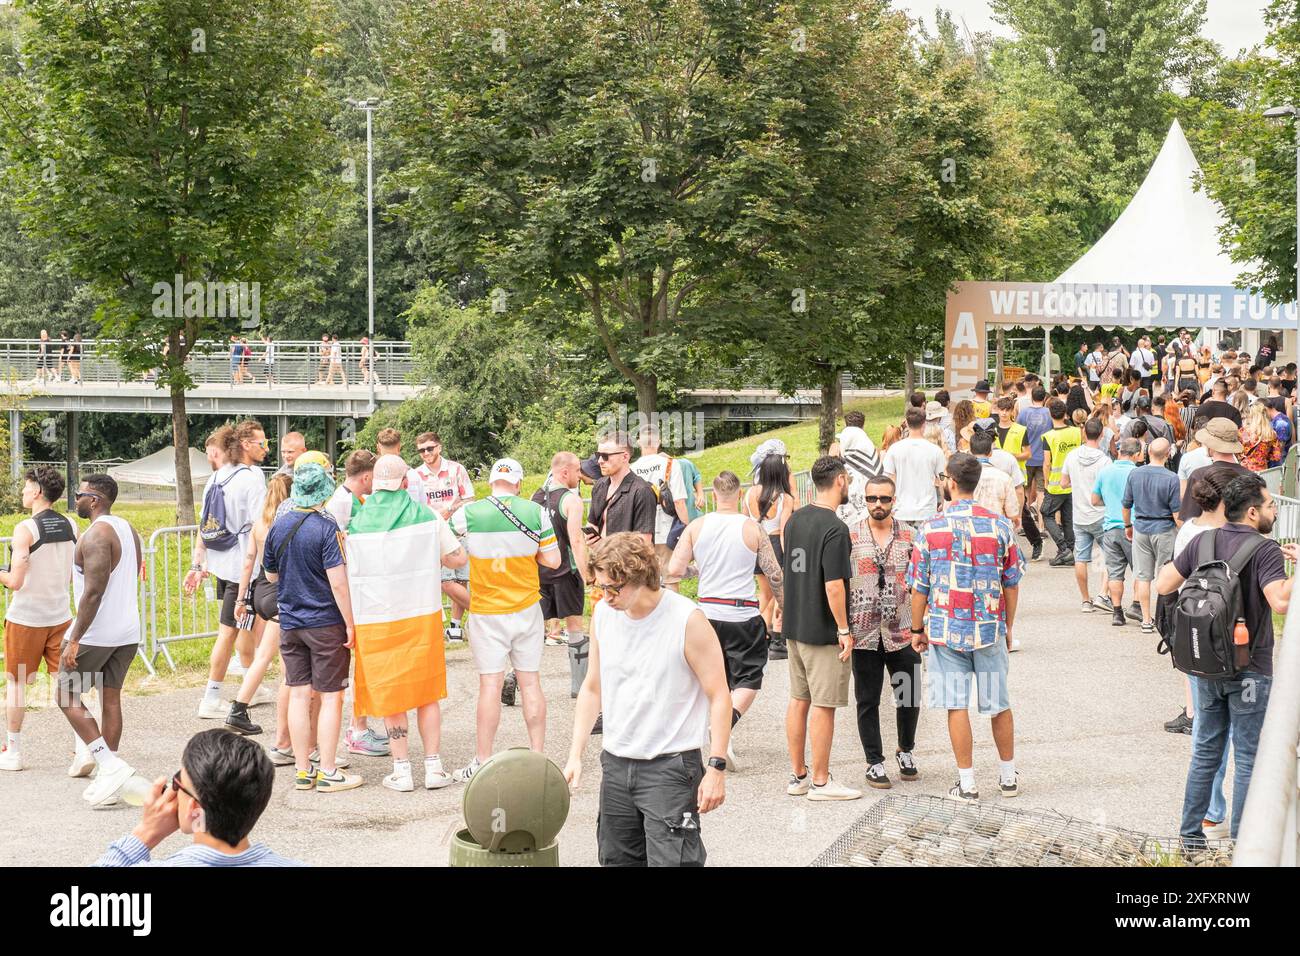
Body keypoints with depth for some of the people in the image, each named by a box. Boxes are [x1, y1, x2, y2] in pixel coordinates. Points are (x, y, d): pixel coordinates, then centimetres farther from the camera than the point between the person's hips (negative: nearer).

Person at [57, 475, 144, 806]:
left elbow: (94, 592, -23)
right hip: (128, 632, 8)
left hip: (96, 633, -8)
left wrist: (74, 640, -21)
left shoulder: (96, 535, -17)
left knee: (68, 699, 2)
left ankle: (110, 765, -10)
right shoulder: (127, 529, 11)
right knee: (111, 699, 11)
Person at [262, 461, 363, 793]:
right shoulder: (326, 527, -16)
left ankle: (302, 771, 14)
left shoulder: (278, 526, 2)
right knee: (330, 697, 3)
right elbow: (338, 582, -19)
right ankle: (328, 772, 6)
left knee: (298, 695, 9)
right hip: (326, 623, -5)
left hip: (290, 624, 5)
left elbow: (271, 575, 14)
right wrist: (350, 624, -13)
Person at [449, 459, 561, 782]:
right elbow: (553, 560, -3)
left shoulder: (469, 513, -9)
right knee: (530, 682, 8)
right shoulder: (536, 512, -5)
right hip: (527, 610, 2)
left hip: (486, 613, -2)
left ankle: (482, 763, 4)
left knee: (490, 684, 0)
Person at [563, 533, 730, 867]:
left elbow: (719, 697, -11)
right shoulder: (603, 614, 3)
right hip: (616, 764, 6)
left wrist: (717, 767, -15)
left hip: (671, 766, -6)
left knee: (670, 859, -12)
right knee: (616, 859, 12)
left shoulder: (687, 620, -15)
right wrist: (575, 756, 7)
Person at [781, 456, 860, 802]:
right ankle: (820, 782, 4)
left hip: (794, 627, 8)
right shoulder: (835, 529, -19)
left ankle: (798, 775, 21)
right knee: (823, 705, -1)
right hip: (823, 631, -8)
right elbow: (833, 585, -22)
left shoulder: (795, 520, 7)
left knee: (798, 699, 13)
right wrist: (844, 630, -15)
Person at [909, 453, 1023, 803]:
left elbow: (919, 587, -2)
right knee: (999, 704, 13)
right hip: (990, 628, 2)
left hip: (946, 629, -2)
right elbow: (1011, 584, 3)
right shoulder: (998, 525, -2)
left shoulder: (930, 529, -6)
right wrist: (1008, 627, 15)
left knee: (956, 706, 3)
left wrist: (918, 630, 10)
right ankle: (1008, 777, 23)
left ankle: (967, 783, 4)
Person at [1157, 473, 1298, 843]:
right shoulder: (1265, 550, -17)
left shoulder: (1202, 541, 0)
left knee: (1205, 751, 17)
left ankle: (1191, 832, 22)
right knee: (1249, 760, 4)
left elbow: (1163, 585, 3)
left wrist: (1177, 560, 19)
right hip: (1249, 670, -5)